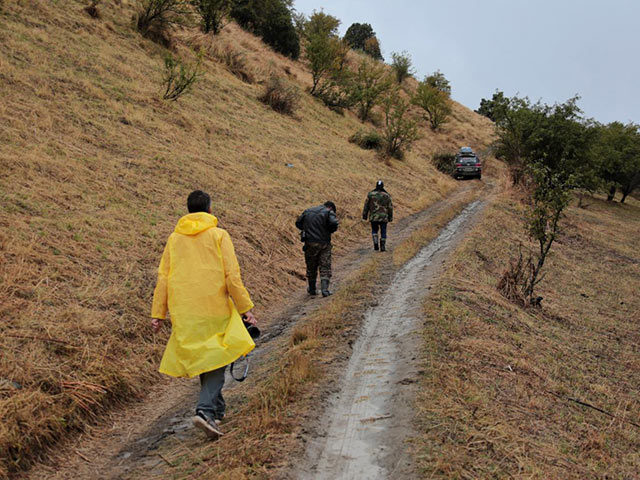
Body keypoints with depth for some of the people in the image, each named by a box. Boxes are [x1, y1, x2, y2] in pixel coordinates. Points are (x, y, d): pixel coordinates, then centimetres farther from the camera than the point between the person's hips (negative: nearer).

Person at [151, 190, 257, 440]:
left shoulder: (174, 238, 9)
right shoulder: (219, 235, -2)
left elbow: (163, 278, 6)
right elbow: (232, 275, -8)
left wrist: (158, 313, 9)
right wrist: (245, 308, -3)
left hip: (184, 313, 4)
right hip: (214, 308, -4)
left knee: (201, 359, 16)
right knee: (216, 359, 3)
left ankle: (216, 409, 28)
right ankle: (205, 410, -14)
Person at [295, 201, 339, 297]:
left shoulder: (307, 211, 12)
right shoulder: (329, 212, -2)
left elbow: (298, 223, 15)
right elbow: (334, 223, -19)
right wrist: (329, 231, 1)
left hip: (310, 243, 3)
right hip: (324, 243, -3)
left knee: (311, 268, 15)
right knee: (325, 267, 3)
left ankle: (312, 290, 25)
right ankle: (324, 289, -8)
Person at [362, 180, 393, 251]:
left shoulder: (370, 194, -1)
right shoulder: (386, 195, 0)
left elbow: (366, 206, 1)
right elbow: (390, 207, 1)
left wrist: (364, 216, 9)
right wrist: (390, 217, 9)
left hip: (373, 217, 0)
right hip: (384, 217, 0)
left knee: (374, 230, 16)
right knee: (383, 232, 8)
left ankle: (375, 243, -5)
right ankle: (383, 247, 5)